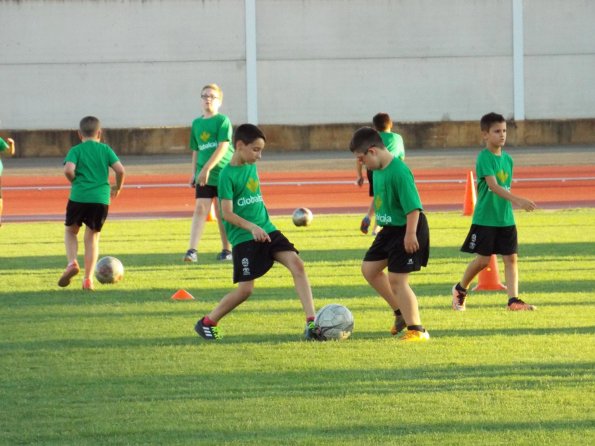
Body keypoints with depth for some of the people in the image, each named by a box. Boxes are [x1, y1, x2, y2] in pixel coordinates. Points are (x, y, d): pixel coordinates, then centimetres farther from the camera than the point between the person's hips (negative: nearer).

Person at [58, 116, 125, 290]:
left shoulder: (76, 150, 3)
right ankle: (88, 279, 5)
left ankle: (72, 262, -4)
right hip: (101, 198, 1)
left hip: (78, 197, -1)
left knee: (70, 230, 21)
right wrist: (118, 187, 17)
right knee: (92, 236, 11)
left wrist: (76, 182, 5)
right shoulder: (105, 149, 9)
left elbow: (68, 170, -15)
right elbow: (120, 170, -1)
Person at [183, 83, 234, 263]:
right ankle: (192, 250, -16)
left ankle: (227, 250, 18)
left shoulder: (223, 120, -5)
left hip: (224, 173, -3)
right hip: (203, 175, 3)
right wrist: (194, 173, 11)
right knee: (200, 209, -8)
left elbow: (223, 147, -14)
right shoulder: (197, 123, 11)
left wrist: (206, 169, -19)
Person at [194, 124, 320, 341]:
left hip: (266, 230, 6)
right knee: (245, 289, -8)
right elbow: (227, 213, -18)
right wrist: (251, 227, -30)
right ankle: (207, 322, 13)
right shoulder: (227, 174, -13)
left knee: (296, 264, -14)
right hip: (243, 238, -6)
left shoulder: (251, 166, 9)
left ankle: (311, 322, -17)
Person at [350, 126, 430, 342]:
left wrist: (410, 234, -27)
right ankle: (401, 312, 25)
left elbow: (413, 206, -26)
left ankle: (416, 329, 0)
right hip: (389, 229, 10)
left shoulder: (399, 171, -24)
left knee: (396, 280, -10)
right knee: (369, 268, 15)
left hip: (407, 229, -10)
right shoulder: (378, 170, 5)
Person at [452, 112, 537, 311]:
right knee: (483, 259, 0)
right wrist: (517, 200, -36)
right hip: (485, 218, -6)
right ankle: (460, 289, 22)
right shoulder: (484, 157, -14)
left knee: (511, 258, -1)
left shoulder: (507, 159, 8)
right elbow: (493, 186, -25)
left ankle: (513, 300, -3)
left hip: (505, 218, 6)